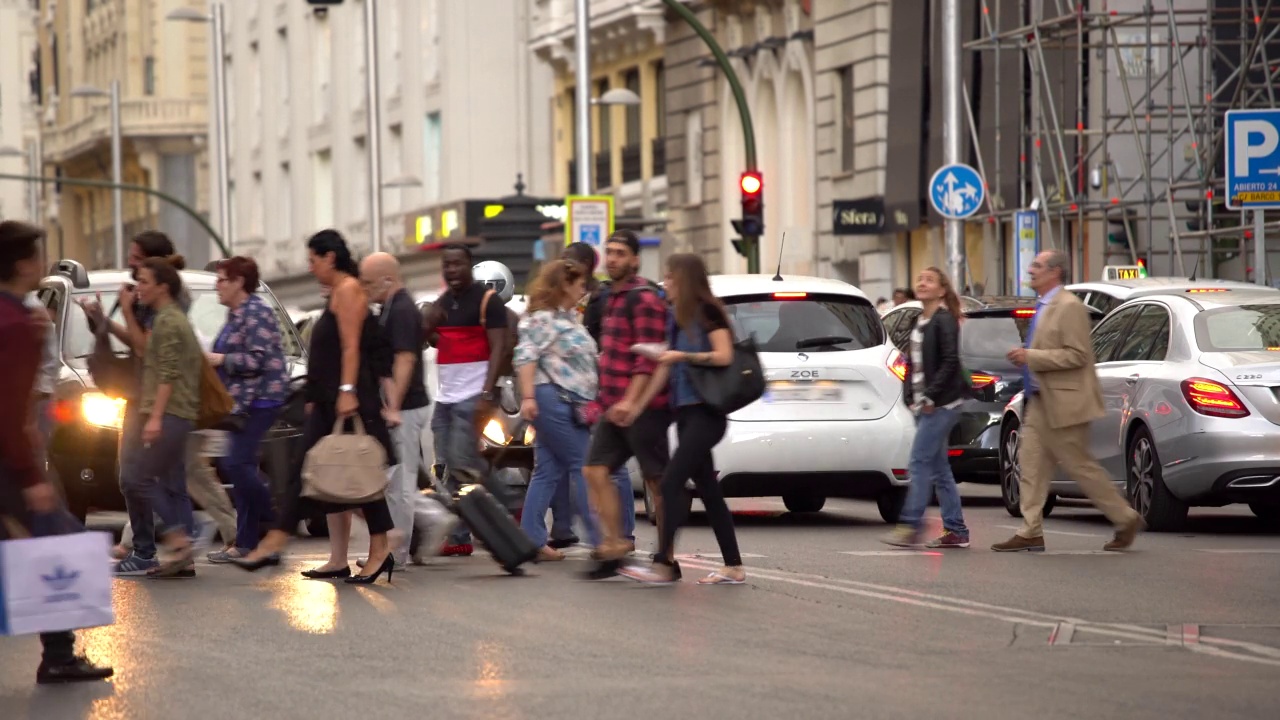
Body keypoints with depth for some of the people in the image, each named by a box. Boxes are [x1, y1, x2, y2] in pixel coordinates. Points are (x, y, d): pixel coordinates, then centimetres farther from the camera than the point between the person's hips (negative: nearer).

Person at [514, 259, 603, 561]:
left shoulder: (568, 317, 21)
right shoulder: (543, 317, -9)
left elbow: (581, 360, 28)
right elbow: (526, 356, -18)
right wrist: (528, 397, -26)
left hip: (568, 403, 10)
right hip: (553, 399, -10)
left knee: (548, 472, 7)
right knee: (583, 466, -8)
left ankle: (532, 540, 6)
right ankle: (600, 539, -7)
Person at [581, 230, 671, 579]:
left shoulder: (644, 299, -12)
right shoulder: (612, 298, 17)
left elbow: (649, 359, -19)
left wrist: (631, 401, -26)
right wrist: (604, 399, 24)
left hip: (644, 407, -9)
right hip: (615, 407, 9)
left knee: (657, 481, -1)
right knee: (596, 471, 1)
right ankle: (614, 546, 4)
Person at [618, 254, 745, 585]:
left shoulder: (708, 312, -7)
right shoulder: (677, 319, 16)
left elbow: (724, 356, -14)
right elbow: (665, 367, 20)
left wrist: (683, 356, -19)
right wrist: (638, 406, 19)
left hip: (706, 412, -9)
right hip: (686, 411, 9)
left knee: (671, 481, -16)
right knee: (708, 490, 7)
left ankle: (663, 564, -18)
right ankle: (734, 567, 10)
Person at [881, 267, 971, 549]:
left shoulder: (944, 322, -10)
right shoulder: (919, 323, 16)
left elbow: (950, 362, -17)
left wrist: (931, 397, -18)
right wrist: (912, 396, 9)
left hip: (941, 405, -9)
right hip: (924, 405, 9)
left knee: (919, 463, -12)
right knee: (938, 468, 9)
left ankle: (910, 527, -14)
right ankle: (955, 531, 12)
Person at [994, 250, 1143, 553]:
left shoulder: (1069, 307, -16)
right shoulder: (1044, 307, 15)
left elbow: (1077, 355, -22)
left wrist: (1031, 357, -21)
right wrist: (1024, 355, 9)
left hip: (1064, 403, -10)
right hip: (1040, 402, 10)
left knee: (1080, 467, -3)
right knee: (1031, 465, 5)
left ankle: (1126, 520, 10)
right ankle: (1031, 533, 6)